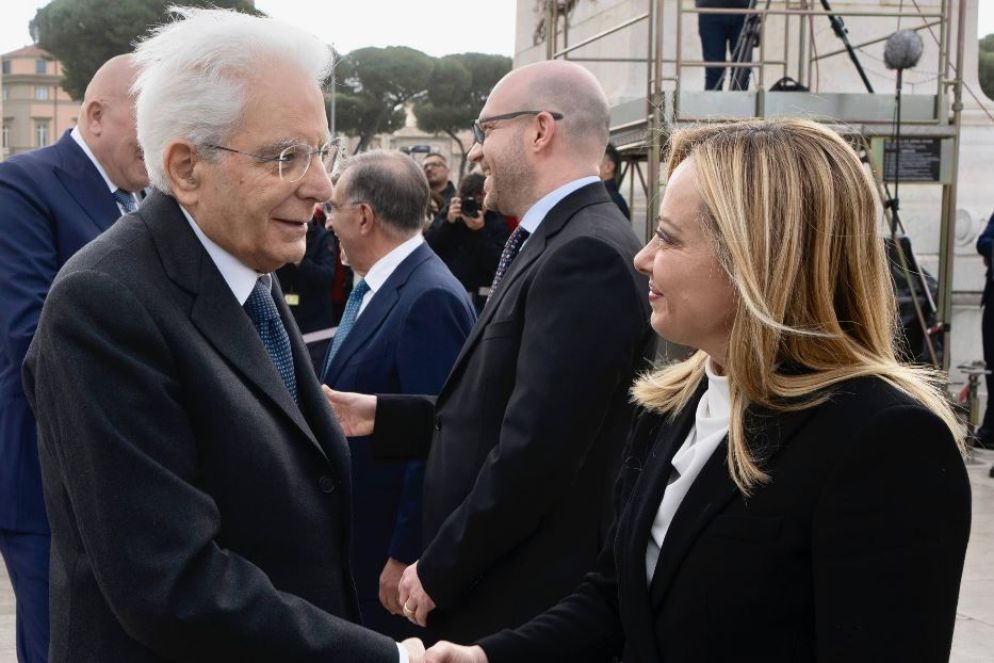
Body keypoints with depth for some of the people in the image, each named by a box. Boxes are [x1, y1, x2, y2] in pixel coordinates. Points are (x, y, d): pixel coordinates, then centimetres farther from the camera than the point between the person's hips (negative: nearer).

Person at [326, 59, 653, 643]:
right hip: (492, 574, 8)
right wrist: (381, 416, 9)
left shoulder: (586, 254, -21)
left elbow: (535, 449, -25)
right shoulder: (560, 243, 10)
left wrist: (438, 571, -17)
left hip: (524, 597, -8)